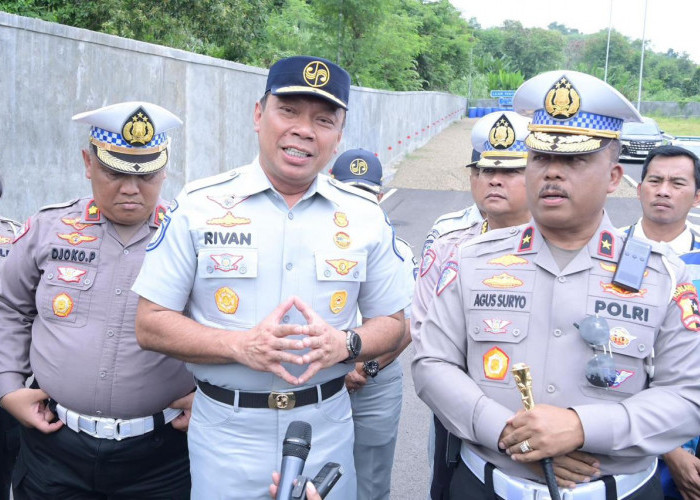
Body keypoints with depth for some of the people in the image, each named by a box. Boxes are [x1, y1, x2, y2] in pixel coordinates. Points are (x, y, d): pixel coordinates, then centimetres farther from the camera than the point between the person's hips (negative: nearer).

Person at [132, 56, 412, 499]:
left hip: (326, 430, 2)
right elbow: (151, 324, -6)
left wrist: (345, 344, -15)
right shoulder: (199, 205, -6)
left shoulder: (365, 215, 1)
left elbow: (392, 322, 7)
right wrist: (240, 345, -20)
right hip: (226, 433, -1)